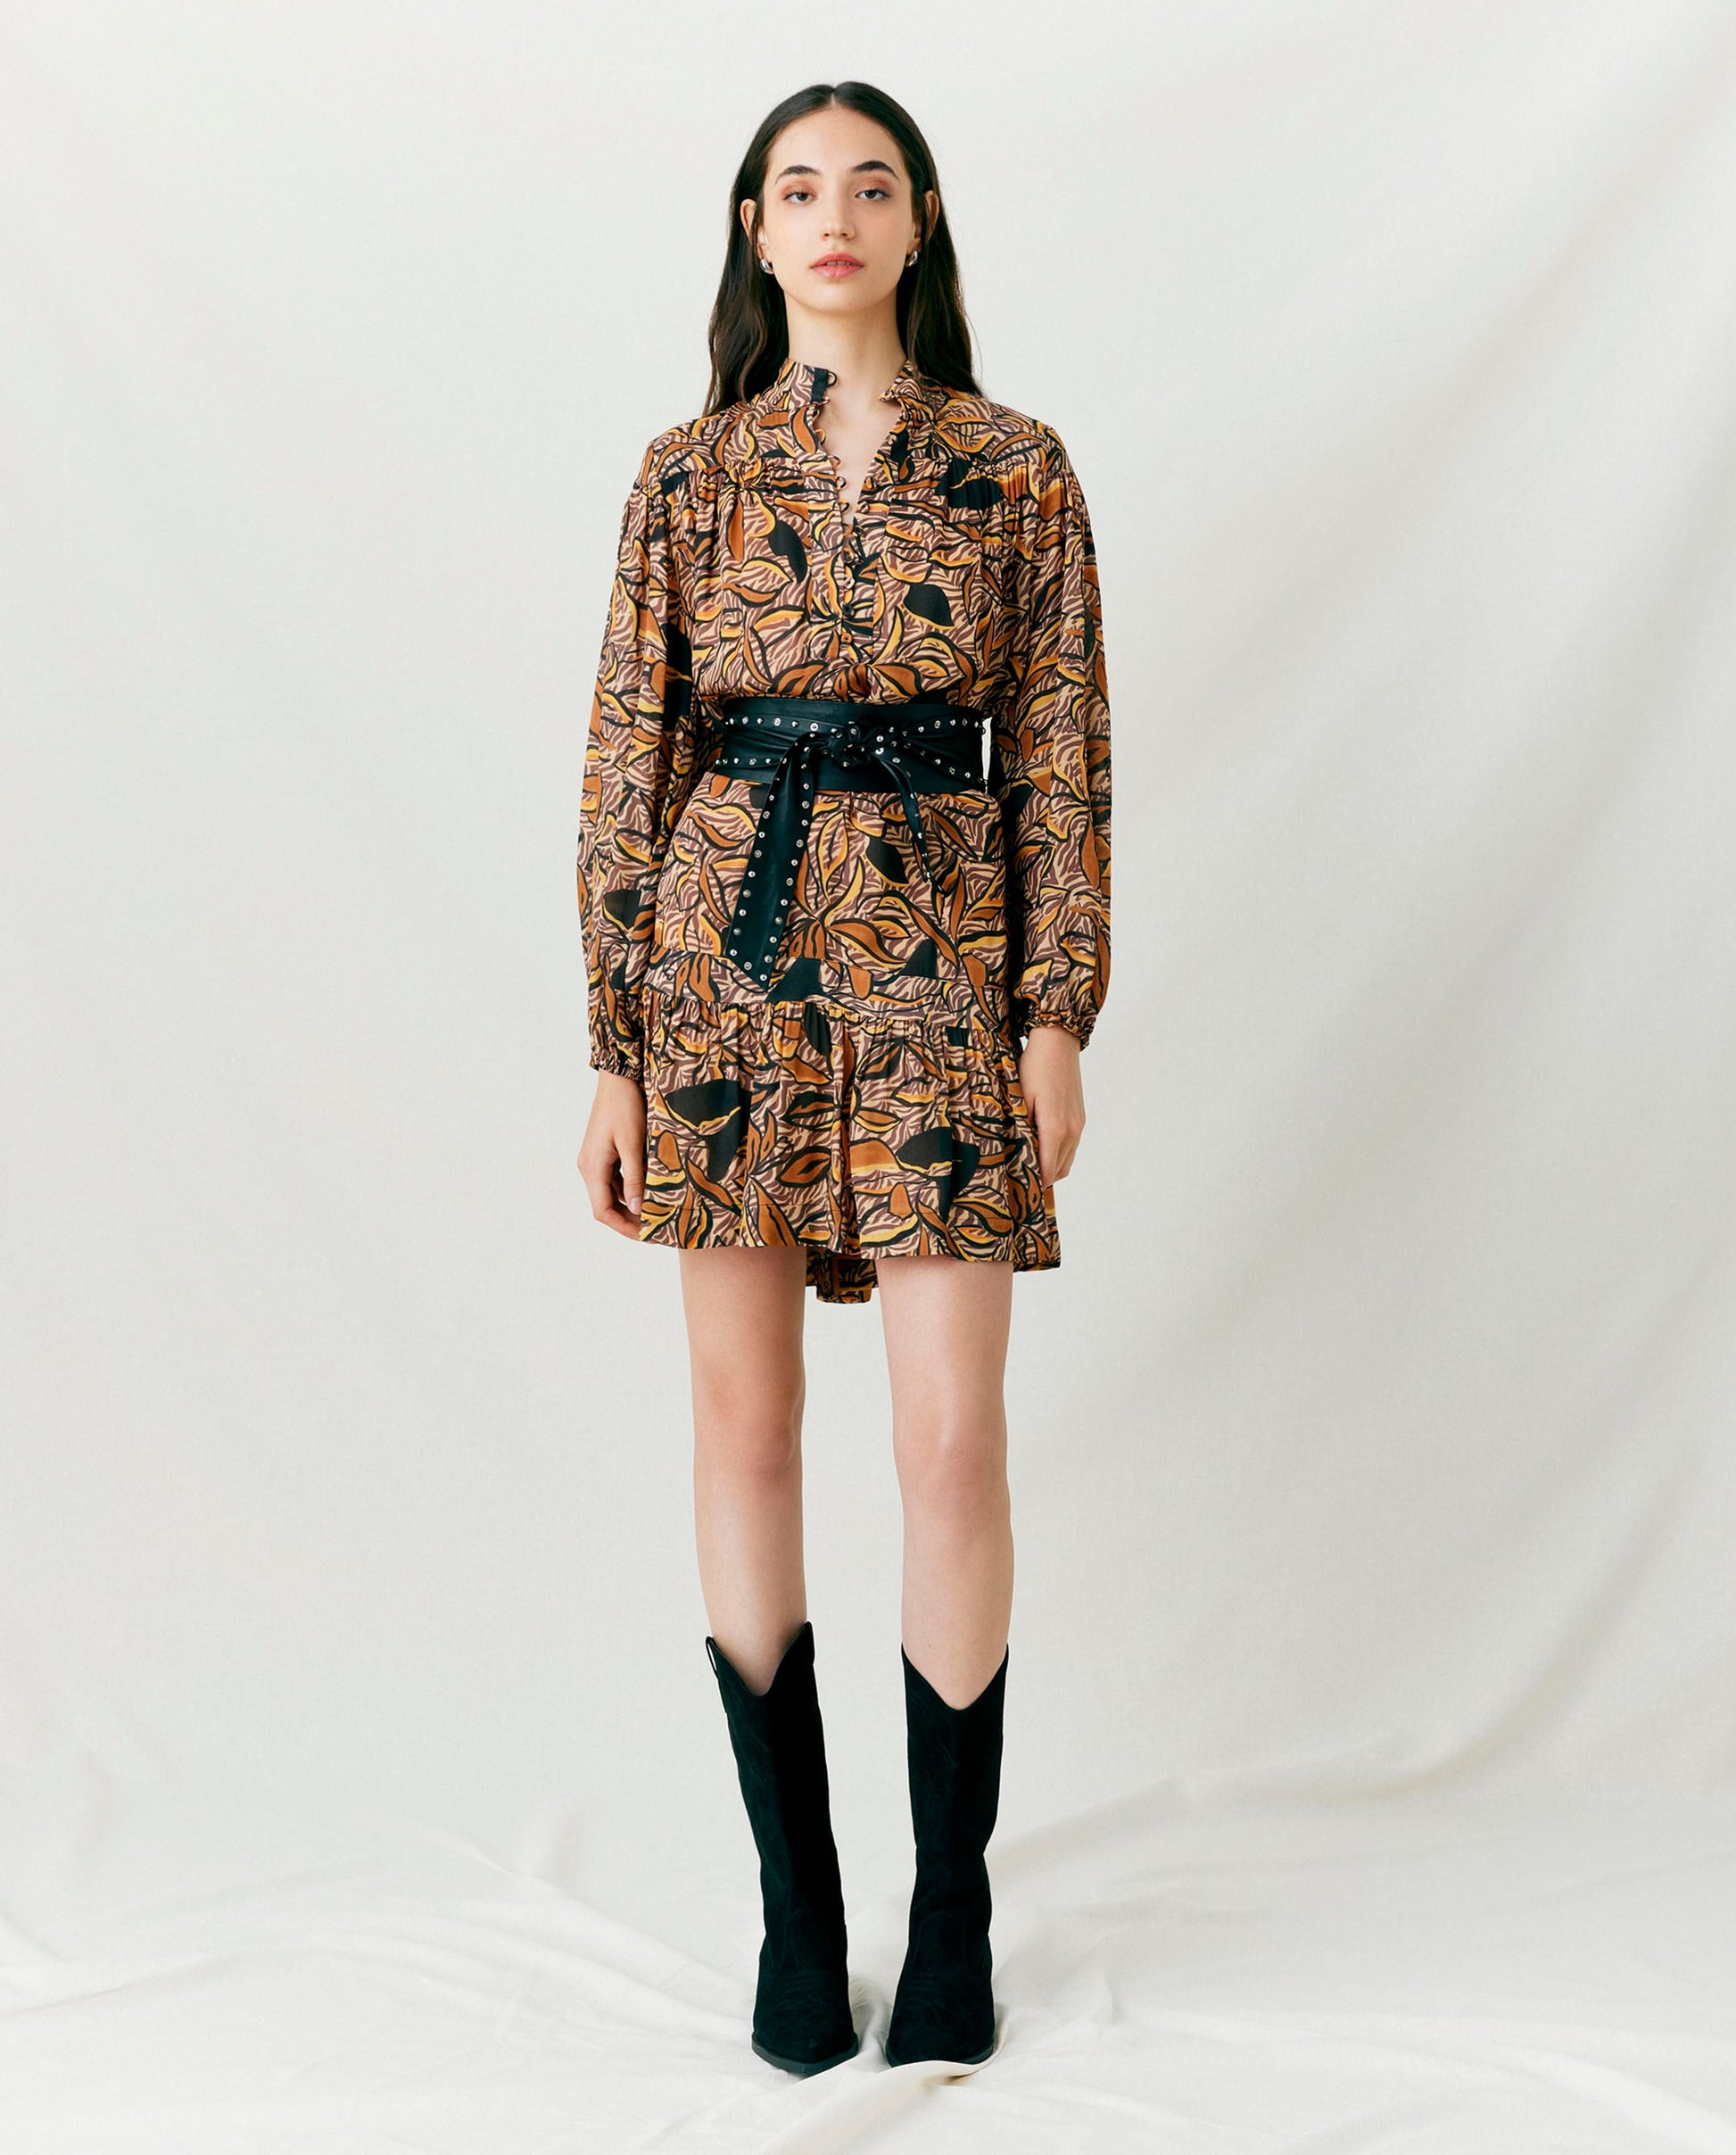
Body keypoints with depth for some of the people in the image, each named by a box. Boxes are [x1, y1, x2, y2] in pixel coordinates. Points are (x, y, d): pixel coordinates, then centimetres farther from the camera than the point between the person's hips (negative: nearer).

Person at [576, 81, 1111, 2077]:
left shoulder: (1016, 469, 6)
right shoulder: (689, 472, 6)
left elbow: (1059, 756, 4)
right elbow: (627, 762, 5)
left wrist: (1056, 1016, -4)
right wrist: (614, 1045, 0)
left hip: (940, 966, -1)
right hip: (728, 959, 1)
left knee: (952, 1442, -5)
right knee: (745, 1426, 4)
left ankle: (952, 1912, 13)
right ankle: (793, 1895, 19)